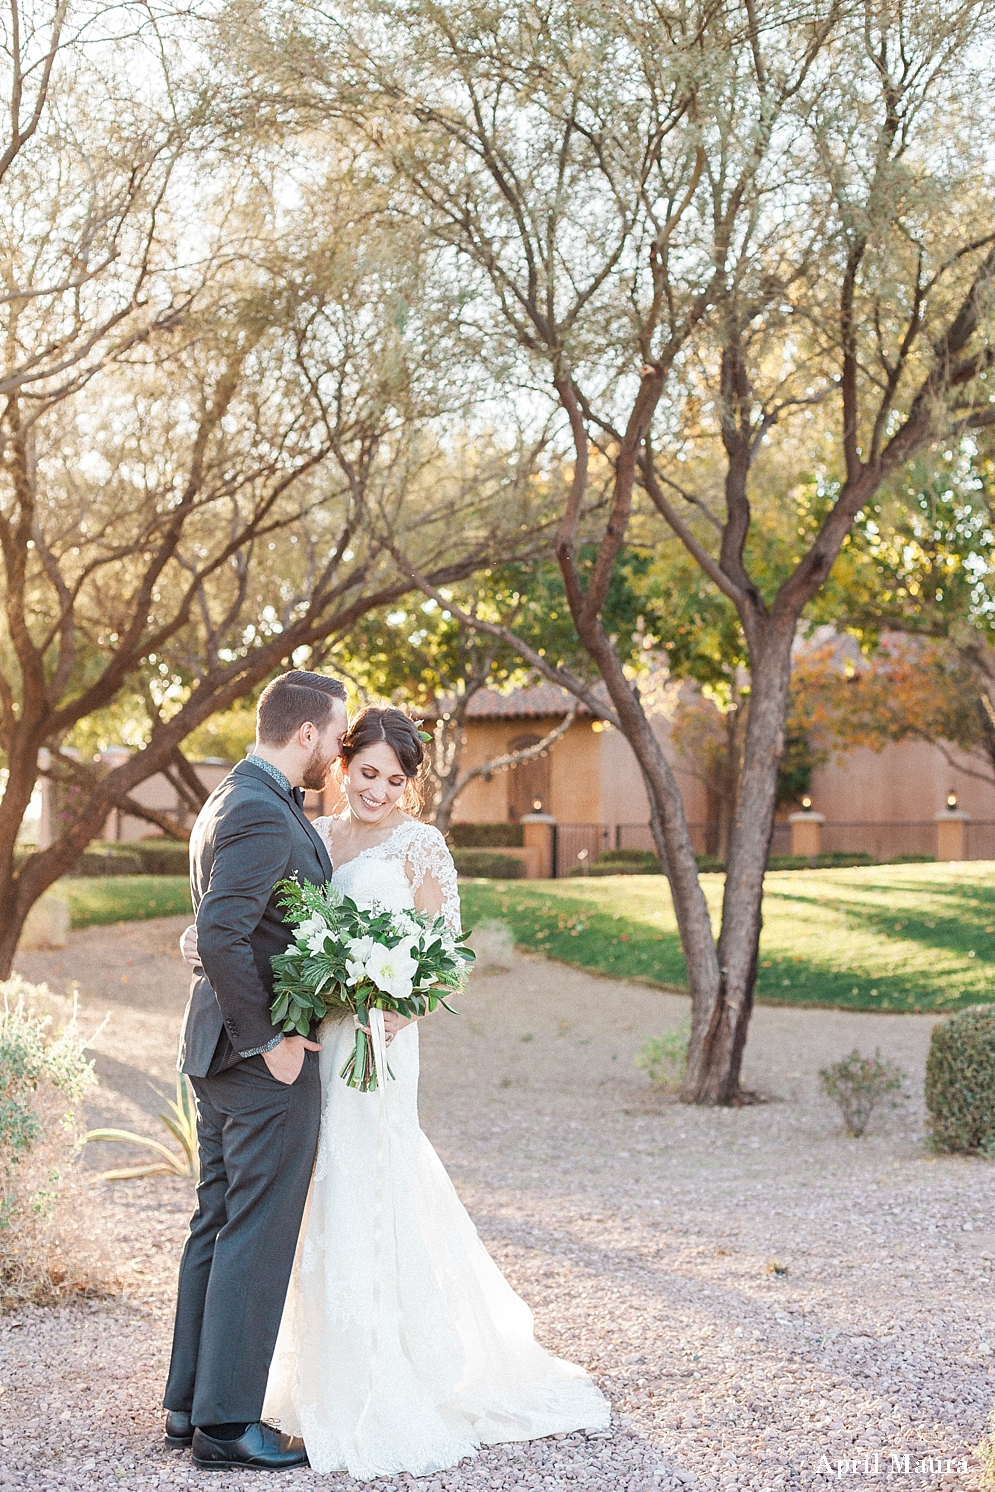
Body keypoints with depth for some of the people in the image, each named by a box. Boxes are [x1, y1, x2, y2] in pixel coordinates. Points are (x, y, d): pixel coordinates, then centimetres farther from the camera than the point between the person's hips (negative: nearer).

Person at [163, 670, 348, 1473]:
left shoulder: (236, 799, 13)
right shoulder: (264, 816, -20)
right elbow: (221, 934, -28)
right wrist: (269, 1041, -21)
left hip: (222, 1047, 10)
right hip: (267, 1062, -10)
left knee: (217, 1224, 15)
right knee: (258, 1235, -3)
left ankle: (192, 1402, 23)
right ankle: (227, 1421, 4)